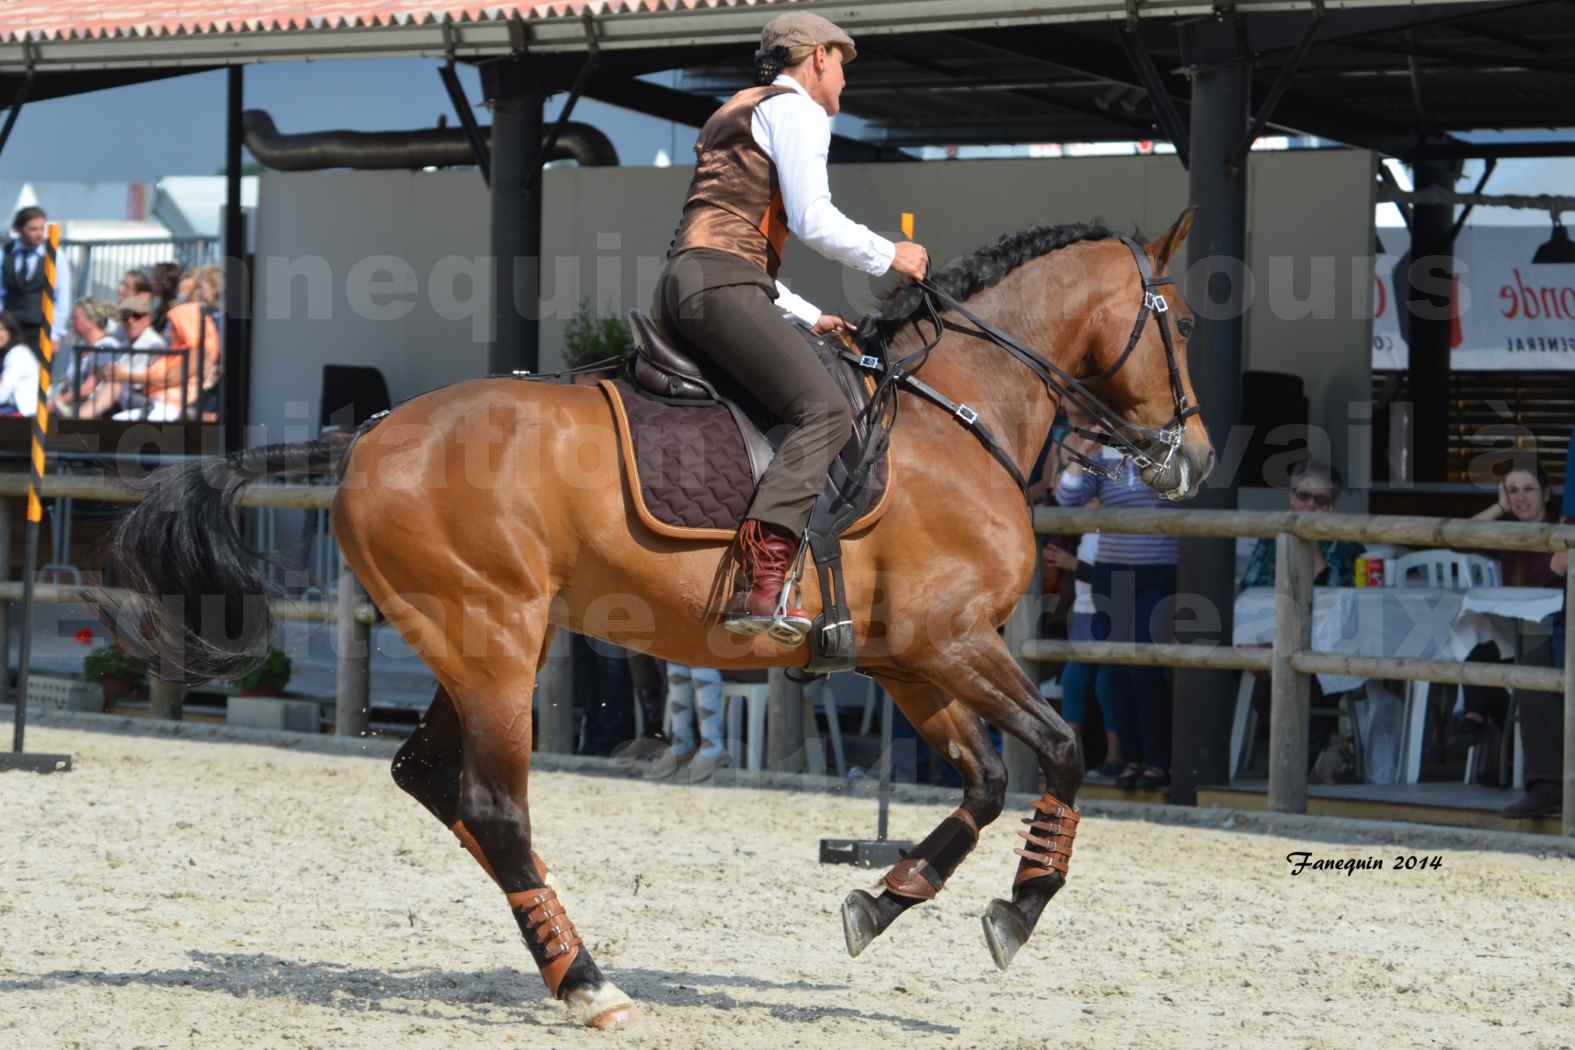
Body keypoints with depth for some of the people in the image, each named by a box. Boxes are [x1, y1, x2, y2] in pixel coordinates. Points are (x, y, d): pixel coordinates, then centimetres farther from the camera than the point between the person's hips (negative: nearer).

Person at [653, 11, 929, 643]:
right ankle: (761, 580, -37)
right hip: (721, 284, -10)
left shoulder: (740, 113, 32)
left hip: (682, 283, 10)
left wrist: (809, 318, 33)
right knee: (824, 411, -20)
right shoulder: (796, 110, 1)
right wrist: (891, 257, 4)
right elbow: (813, 222, -10)